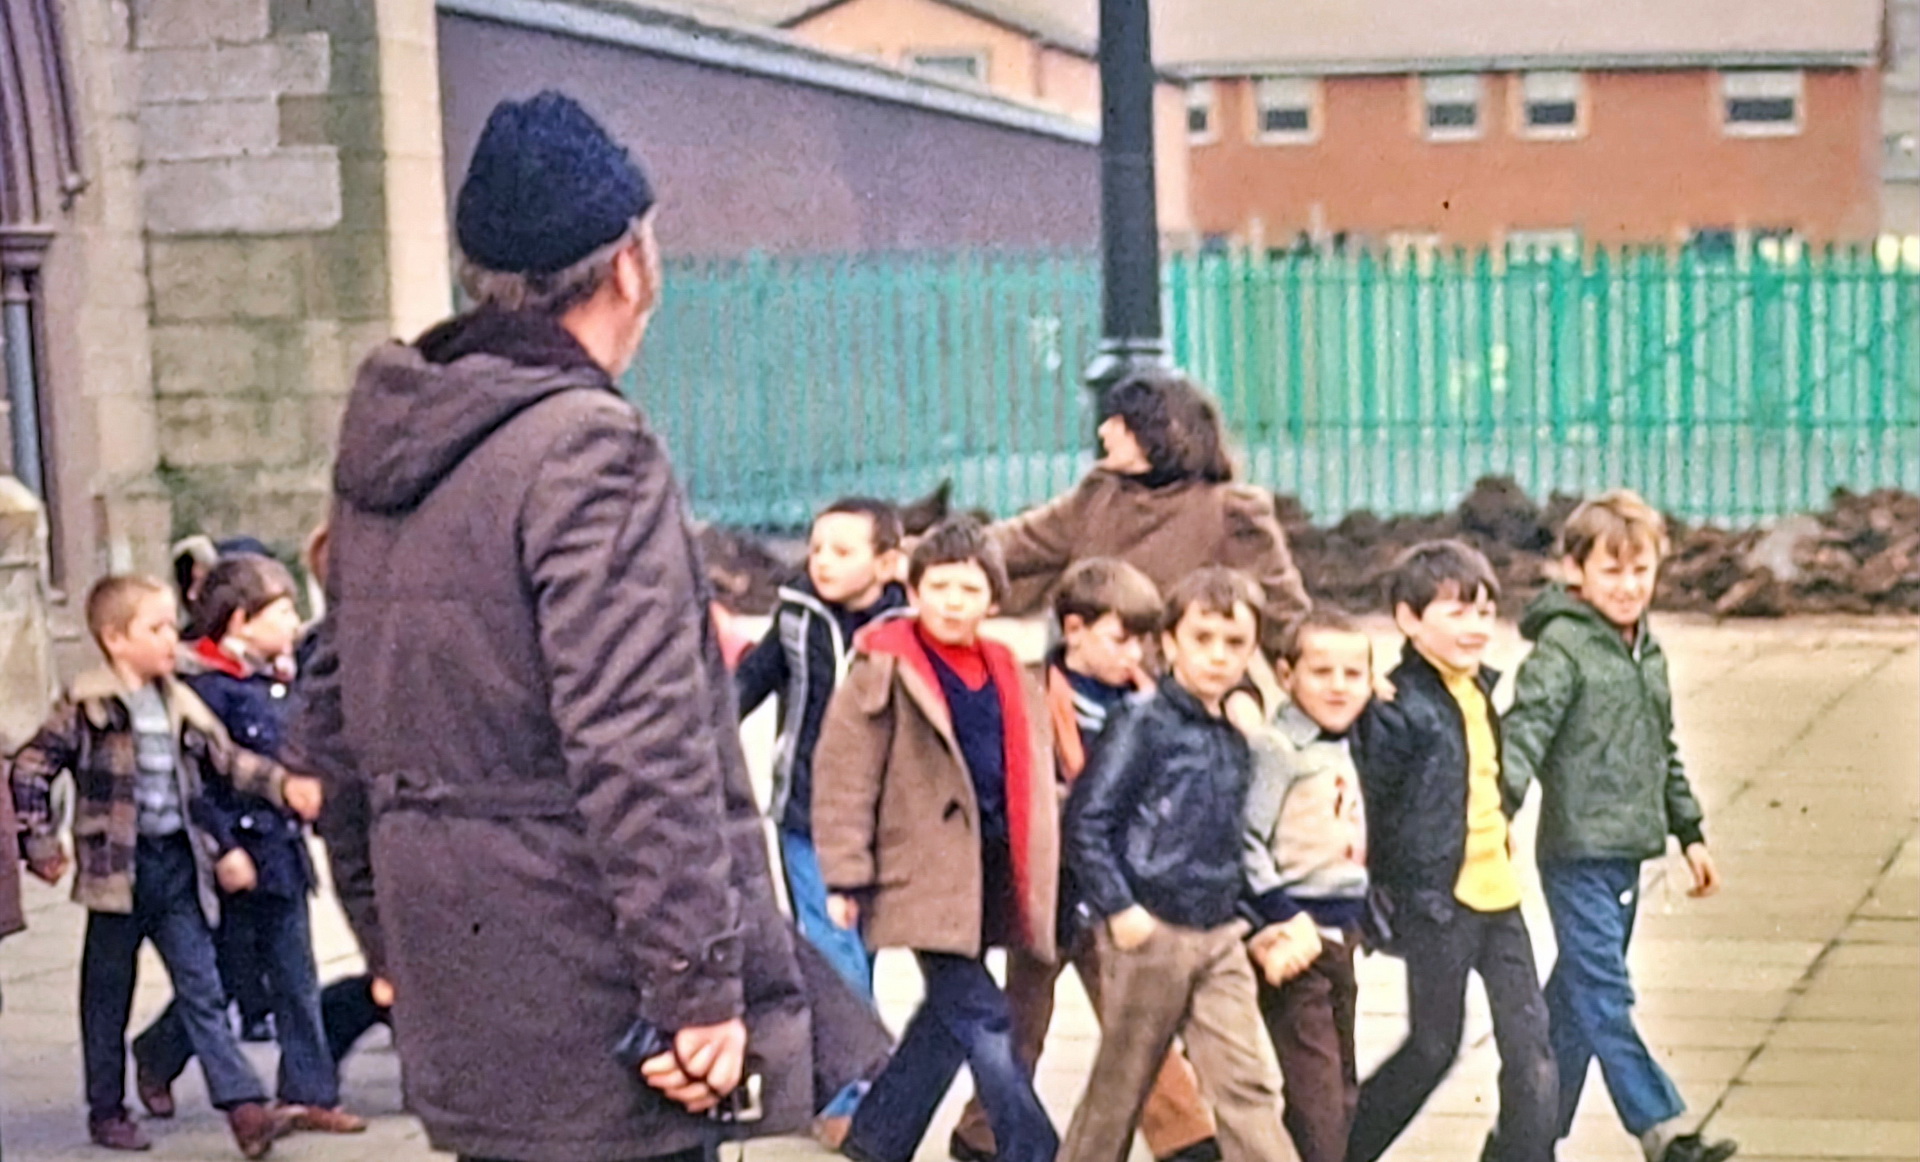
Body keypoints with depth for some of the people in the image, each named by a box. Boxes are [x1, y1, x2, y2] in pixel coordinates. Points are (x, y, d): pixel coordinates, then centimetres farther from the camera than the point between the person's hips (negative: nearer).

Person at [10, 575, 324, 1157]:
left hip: (179, 864, 4)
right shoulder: (87, 707, -8)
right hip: (118, 867, -4)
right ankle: (107, 1112, 21)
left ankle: (244, 1106, -4)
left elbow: (228, 760, 15)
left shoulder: (182, 705, 8)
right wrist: (42, 843, -7)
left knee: (202, 989, 1)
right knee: (108, 997, 8)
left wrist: (284, 784, 0)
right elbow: (30, 768, -4)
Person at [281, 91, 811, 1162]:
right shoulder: (588, 445, -16)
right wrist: (702, 986, -19)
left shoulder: (386, 451, 11)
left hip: (469, 1018, 9)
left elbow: (329, 724, 18)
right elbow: (641, 750, -23)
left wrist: (401, 942, 25)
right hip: (596, 1020, -9)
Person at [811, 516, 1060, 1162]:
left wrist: (1036, 881, 15)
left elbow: (1031, 780, 20)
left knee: (950, 1017, 13)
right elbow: (842, 778, -8)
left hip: (988, 876, 7)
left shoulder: (1008, 677, 13)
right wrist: (847, 877, -12)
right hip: (925, 873, -7)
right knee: (982, 1019, -10)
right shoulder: (883, 671, -6)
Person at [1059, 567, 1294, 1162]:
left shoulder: (1235, 743, 11)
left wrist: (1235, 911, 11)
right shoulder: (1145, 727, -10)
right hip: (1150, 930, -6)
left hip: (1218, 936, 6)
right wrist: (1119, 908, -17)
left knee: (1250, 1082, 0)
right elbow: (1087, 819, -13)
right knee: (1121, 1084, 7)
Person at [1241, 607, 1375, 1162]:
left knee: (1341, 1093, 14)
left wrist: (1362, 921, 16)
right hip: (1296, 939, -9)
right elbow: (1245, 840, -20)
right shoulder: (1275, 749, -12)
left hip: (1340, 934, 9)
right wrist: (1275, 925, -22)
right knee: (1317, 1095, -11)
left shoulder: (1343, 750, 15)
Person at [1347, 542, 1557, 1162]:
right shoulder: (1397, 707, -15)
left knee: (1530, 1039, 3)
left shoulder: (1482, 687, 10)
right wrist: (1383, 902, -11)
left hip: (1495, 890, 7)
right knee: (1433, 1046, 4)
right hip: (1436, 900, -7)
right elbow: (1369, 809, -13)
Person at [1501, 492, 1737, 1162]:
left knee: (1576, 1000, 12)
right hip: (1577, 853, -8)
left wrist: (1690, 833, 24)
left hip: (1627, 853, 8)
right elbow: (1524, 731, -20)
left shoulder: (1648, 652, 15)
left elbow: (1665, 752, 24)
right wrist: (1500, 806, -34)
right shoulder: (1561, 648, -10)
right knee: (1604, 999, -9)